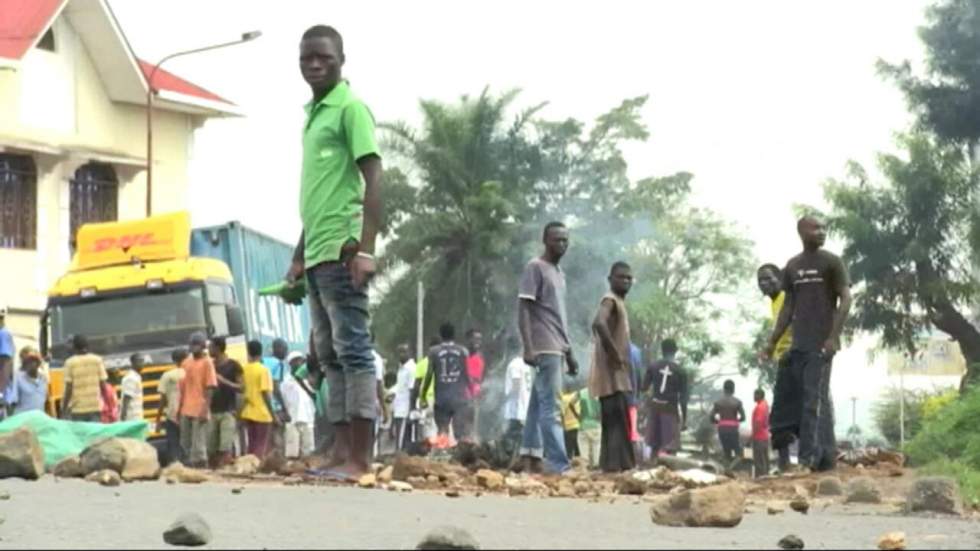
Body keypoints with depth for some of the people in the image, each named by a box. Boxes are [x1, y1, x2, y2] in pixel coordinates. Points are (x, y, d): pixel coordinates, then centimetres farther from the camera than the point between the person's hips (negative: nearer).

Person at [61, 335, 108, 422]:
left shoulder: (70, 363, -3)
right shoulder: (97, 360, 4)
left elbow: (68, 389, -6)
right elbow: (103, 385, 2)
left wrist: (64, 410, -1)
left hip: (77, 409, -2)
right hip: (95, 407, 2)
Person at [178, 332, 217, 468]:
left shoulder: (207, 362, -5)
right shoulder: (187, 362, 13)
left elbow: (210, 387, -10)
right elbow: (183, 386, 17)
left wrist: (205, 409, -17)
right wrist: (180, 408, 14)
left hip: (199, 410, -7)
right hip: (186, 410, 7)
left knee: (198, 443, -8)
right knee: (186, 442, 11)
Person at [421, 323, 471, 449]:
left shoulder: (434, 352, 2)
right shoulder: (463, 352, 4)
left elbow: (429, 376, 0)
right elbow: (467, 376, 2)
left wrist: (423, 397, 7)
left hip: (441, 398, 0)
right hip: (459, 398, 0)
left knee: (442, 431, 4)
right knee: (461, 432, -3)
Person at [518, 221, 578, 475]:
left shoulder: (559, 273, 20)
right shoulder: (535, 268, -6)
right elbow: (523, 309, -13)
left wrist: (569, 352, 21)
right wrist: (528, 347, -22)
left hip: (556, 348, 9)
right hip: (544, 348, -9)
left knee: (539, 404, 8)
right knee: (551, 406, -13)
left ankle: (532, 457, 10)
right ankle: (559, 464, -17)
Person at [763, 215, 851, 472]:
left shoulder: (832, 262, -1)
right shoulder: (792, 266, 13)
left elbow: (845, 299, -6)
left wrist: (833, 336, -16)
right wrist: (773, 341, 13)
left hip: (821, 343, -5)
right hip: (798, 343, 5)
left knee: (814, 399, -9)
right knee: (821, 399, 9)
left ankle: (809, 457, -11)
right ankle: (827, 455, 11)